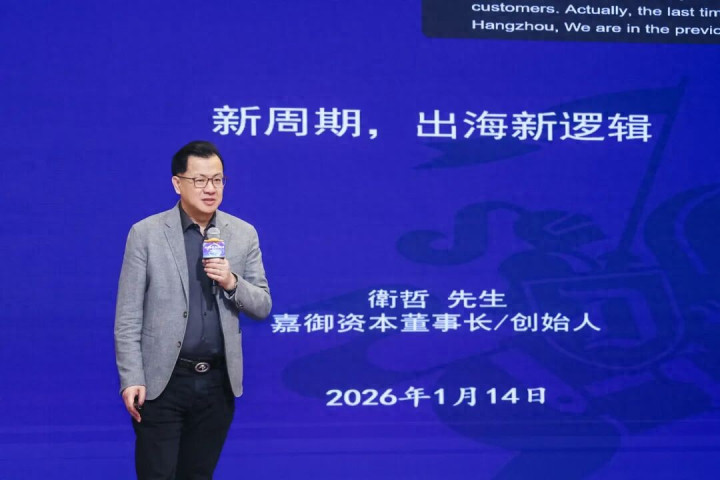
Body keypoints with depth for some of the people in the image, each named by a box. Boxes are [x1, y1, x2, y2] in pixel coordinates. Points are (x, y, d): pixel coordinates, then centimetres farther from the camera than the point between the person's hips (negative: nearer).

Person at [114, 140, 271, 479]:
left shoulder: (244, 234, 4)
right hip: (163, 381, -3)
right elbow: (128, 317, -4)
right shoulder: (145, 233, -4)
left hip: (218, 382, 3)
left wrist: (232, 282, -13)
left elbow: (262, 307, 6)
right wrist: (131, 379, -10)